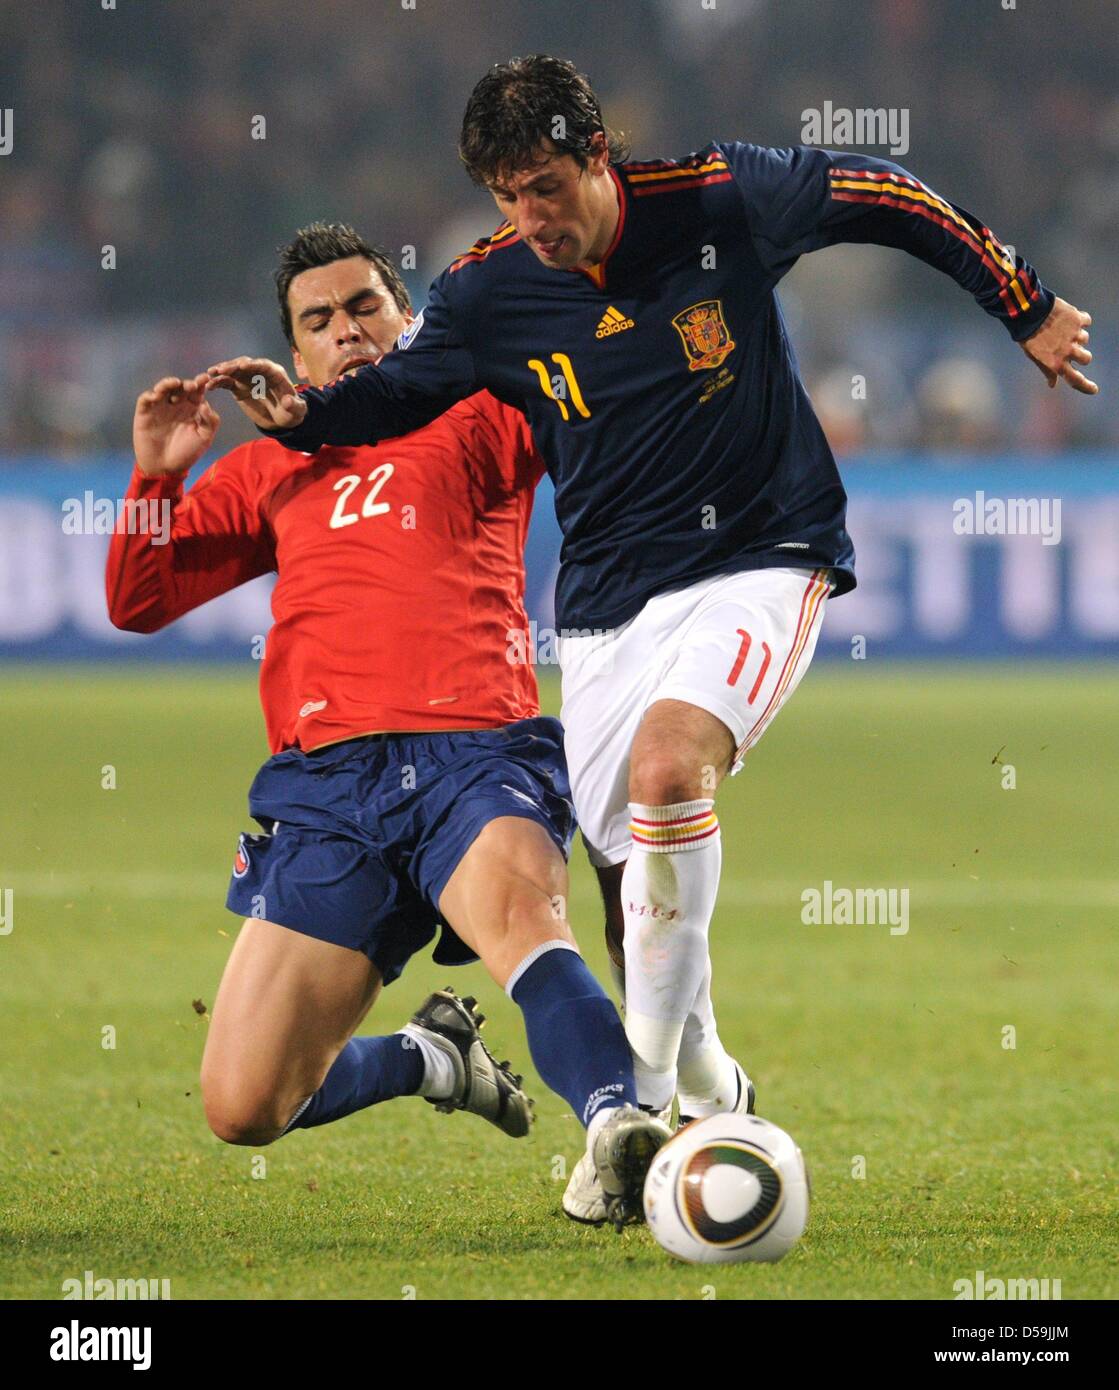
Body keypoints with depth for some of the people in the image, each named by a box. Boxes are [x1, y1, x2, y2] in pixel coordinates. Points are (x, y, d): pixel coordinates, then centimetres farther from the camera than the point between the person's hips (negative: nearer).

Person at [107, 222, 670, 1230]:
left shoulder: (477, 419, 18)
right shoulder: (268, 472, 26)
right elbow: (137, 603, 25)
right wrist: (157, 474, 9)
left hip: (472, 759, -3)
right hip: (325, 784, 3)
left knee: (517, 905, -40)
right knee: (241, 1108, -6)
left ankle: (618, 1131, -59)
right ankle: (432, 1058, 22)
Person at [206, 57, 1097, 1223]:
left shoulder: (721, 200, -12)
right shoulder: (490, 291, -5)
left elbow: (886, 198, 2)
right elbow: (396, 390, 11)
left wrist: (1025, 311, 8)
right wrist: (304, 415, -11)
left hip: (759, 562, -4)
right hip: (606, 601, 4)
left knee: (666, 766, -29)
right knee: (629, 876, 1)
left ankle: (642, 1101, -24)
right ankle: (706, 1088, 29)